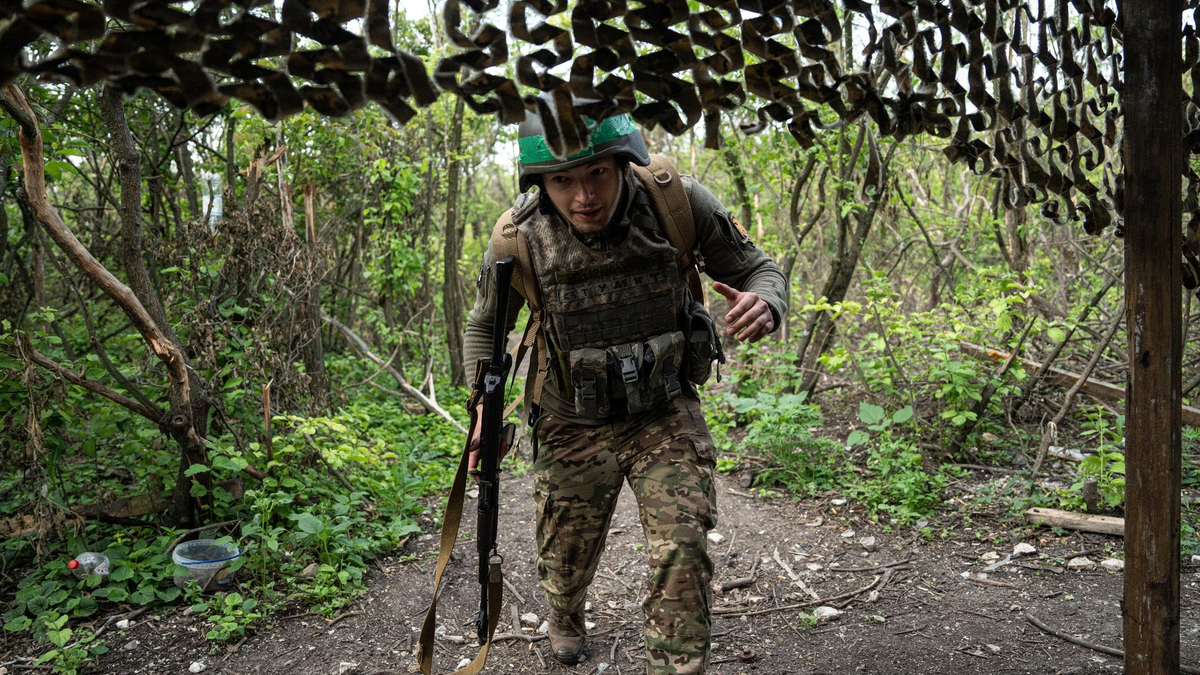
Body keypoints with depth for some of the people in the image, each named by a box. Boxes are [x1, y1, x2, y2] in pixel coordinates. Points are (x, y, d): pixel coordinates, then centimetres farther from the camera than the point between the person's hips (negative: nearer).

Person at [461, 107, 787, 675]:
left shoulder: (679, 202, -21)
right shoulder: (520, 238, -19)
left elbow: (757, 269, -7)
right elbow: (485, 326, 1)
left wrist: (764, 305, -31)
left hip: (665, 416, 0)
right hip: (573, 428, 1)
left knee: (682, 555, -16)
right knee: (564, 565, 18)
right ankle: (566, 617, 54)